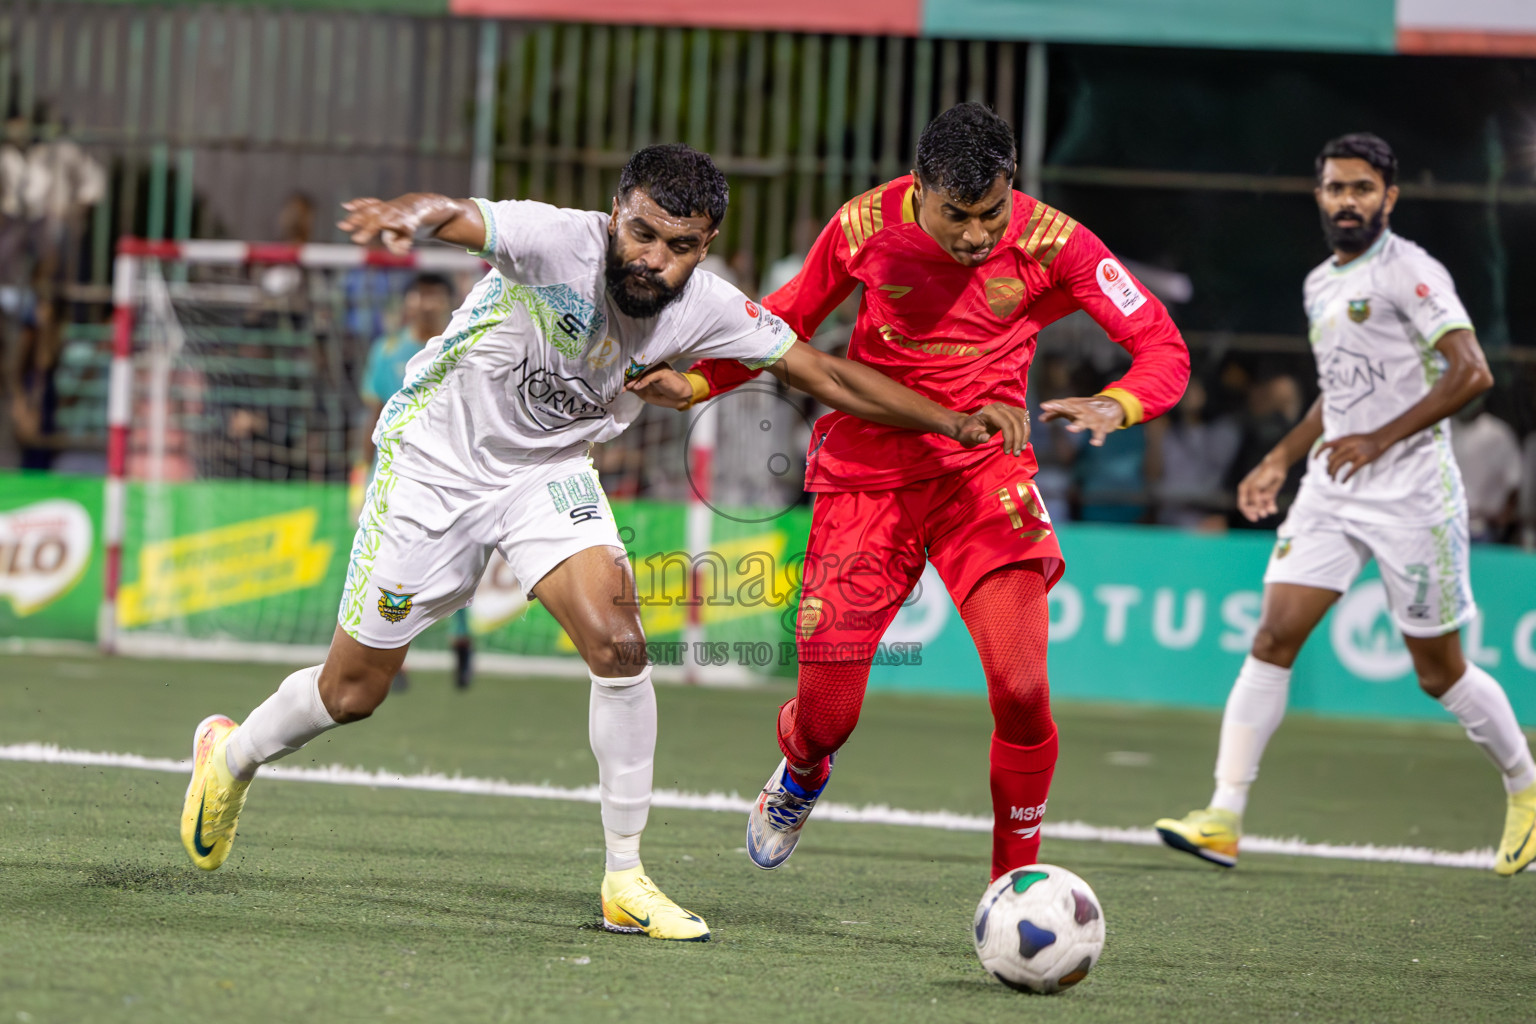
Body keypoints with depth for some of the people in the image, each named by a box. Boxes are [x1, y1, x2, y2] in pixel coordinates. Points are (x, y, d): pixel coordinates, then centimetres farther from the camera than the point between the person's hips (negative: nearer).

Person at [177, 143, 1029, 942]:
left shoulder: (705, 308, -16)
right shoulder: (560, 242, -30)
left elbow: (828, 376, -7)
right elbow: (462, 220, -48)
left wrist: (954, 422, -14)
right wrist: (414, 213, -72)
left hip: (549, 472, 4)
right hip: (436, 459, -3)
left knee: (618, 643, -19)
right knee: (352, 692, 6)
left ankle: (626, 880, -7)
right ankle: (232, 754, 39)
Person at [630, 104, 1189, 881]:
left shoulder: (1050, 243, -14)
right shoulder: (864, 227, -11)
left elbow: (1161, 347, -11)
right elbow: (788, 320, 8)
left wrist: (1114, 407, -32)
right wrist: (693, 383, -5)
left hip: (982, 467, -1)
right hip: (865, 468, 1)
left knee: (1021, 686, -20)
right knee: (827, 717, 1)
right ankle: (800, 778, 41)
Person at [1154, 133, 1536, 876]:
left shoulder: (1409, 271, -11)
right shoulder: (1320, 284, 14)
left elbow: (1471, 372, -20)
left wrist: (1379, 439, -24)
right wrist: (1280, 459, 20)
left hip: (1410, 492, -7)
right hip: (1330, 490, 7)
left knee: (1439, 670, 2)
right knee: (1274, 638, -8)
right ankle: (1224, 820, -12)